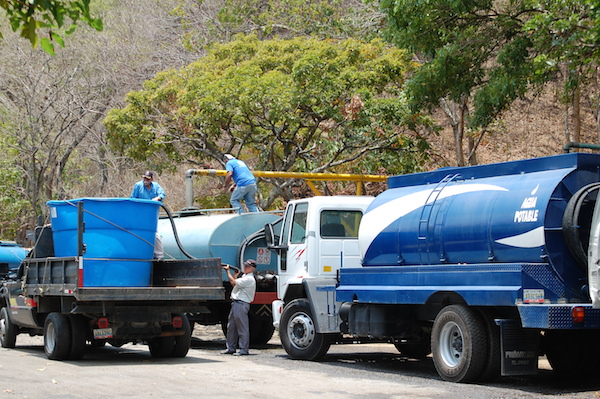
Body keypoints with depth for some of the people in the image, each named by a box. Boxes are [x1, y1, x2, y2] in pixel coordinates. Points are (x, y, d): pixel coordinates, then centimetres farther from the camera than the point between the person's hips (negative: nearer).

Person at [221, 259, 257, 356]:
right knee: (231, 326, 12)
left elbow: (233, 282, -16)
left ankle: (244, 349, -4)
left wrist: (228, 271, -5)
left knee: (242, 327, -7)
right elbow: (233, 283, 19)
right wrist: (236, 274, 15)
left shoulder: (249, 279, -13)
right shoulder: (244, 276, 20)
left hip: (241, 304, -10)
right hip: (235, 303, 10)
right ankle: (231, 348, 18)